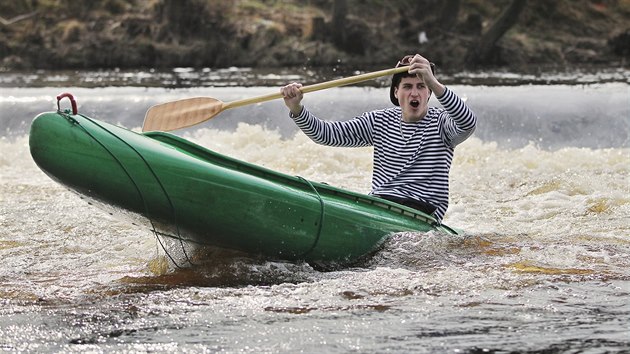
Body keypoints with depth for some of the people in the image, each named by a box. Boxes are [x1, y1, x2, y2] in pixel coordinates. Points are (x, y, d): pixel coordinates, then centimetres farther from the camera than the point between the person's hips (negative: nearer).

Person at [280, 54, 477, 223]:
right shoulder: (381, 121, 14)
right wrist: (296, 109, -11)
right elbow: (325, 134, 9)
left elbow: (468, 123, -25)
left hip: (422, 212, -5)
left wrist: (434, 84, -38)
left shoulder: (440, 122, 1)